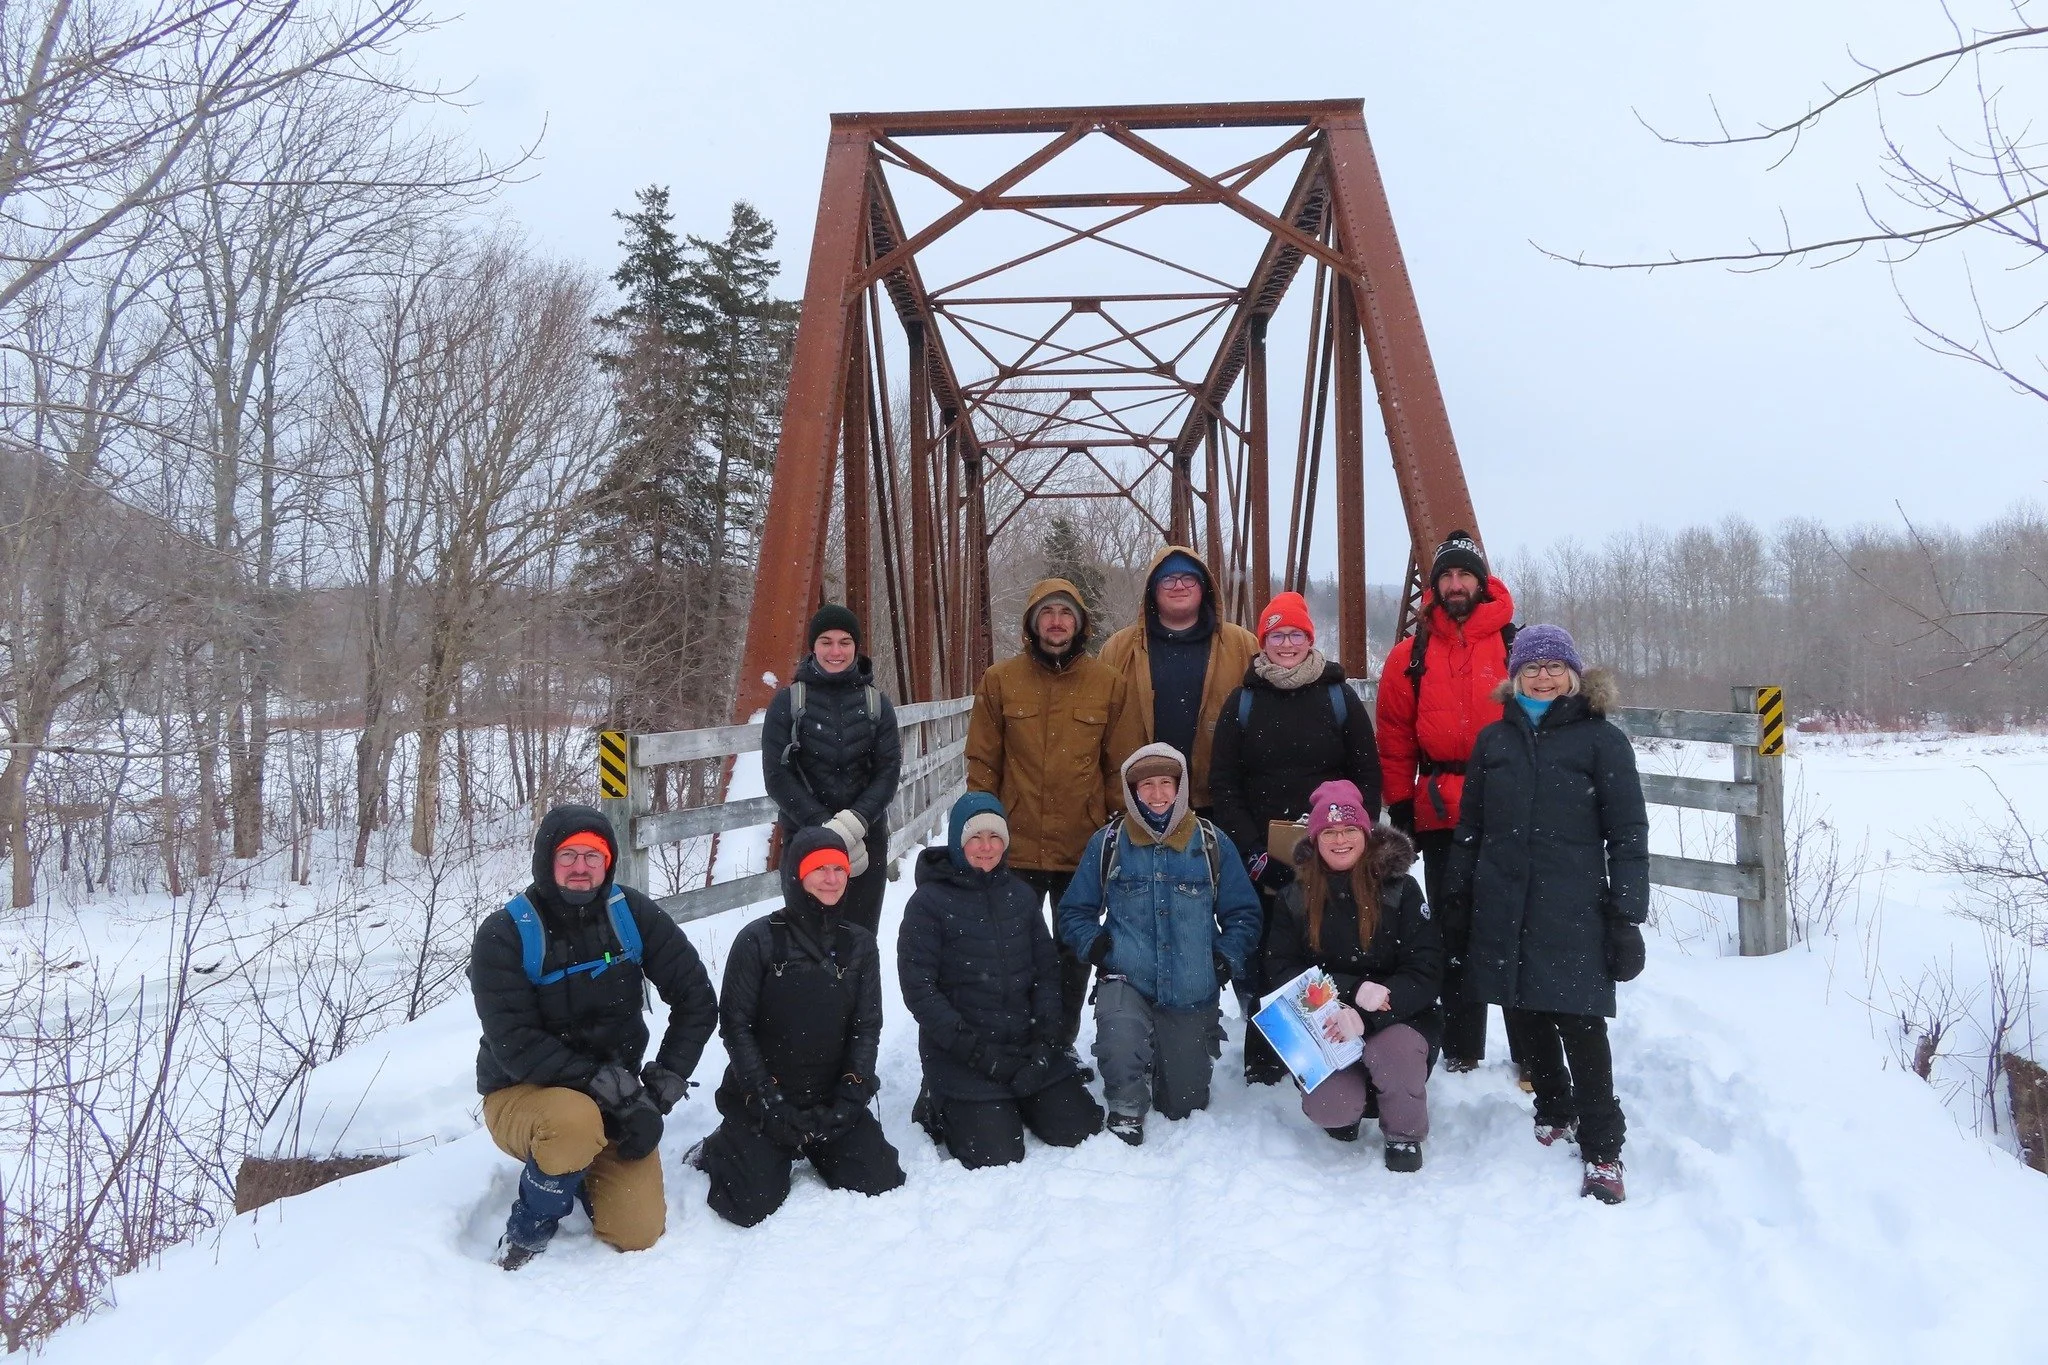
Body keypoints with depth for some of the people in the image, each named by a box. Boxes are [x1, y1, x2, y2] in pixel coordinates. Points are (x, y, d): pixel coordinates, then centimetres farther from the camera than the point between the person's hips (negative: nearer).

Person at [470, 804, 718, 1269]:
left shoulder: (632, 914, -8)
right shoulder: (504, 934, -16)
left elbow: (697, 1000, -3)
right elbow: (515, 1045, -22)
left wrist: (662, 1084, -11)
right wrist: (603, 1085, -28)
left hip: (614, 1100, 3)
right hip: (521, 1096, -3)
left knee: (639, 1234, -8)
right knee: (577, 1119, -37)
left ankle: (576, 1166, 23)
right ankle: (527, 1232, -6)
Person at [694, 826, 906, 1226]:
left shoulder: (859, 944, 5)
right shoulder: (759, 940, -7)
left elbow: (867, 1027, 5)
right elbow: (734, 1024, -7)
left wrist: (852, 1094, -8)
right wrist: (766, 1099, -14)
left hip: (831, 1099, 4)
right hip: (761, 1098, -3)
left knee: (881, 1185, -9)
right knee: (753, 1206, -15)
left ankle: (812, 1147, 20)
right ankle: (721, 1150, 18)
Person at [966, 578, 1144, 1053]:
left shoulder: (1109, 685, 0)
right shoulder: (999, 680, -1)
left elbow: (1122, 766, 3)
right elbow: (982, 763, 2)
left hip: (1084, 849, 1)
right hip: (1016, 848, -1)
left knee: (1075, 953, 15)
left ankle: (1062, 1046, 31)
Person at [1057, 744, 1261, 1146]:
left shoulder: (1212, 844, 1)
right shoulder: (1107, 843, -1)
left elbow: (1243, 914, 9)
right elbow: (1074, 912, 7)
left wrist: (1227, 958, -7)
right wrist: (1096, 945, -12)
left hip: (1192, 996, 2)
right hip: (1126, 982, -1)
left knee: (1186, 1106, 10)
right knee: (1120, 1035, -36)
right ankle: (1126, 1109, -5)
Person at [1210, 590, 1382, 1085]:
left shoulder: (1340, 698, 6)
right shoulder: (1242, 702, 6)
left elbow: (1368, 780, 5)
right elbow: (1222, 785, 3)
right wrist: (1254, 853, -7)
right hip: (1260, 863, 0)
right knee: (1262, 960, 1)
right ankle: (1262, 1064, 15)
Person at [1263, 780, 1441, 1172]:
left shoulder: (1400, 889, -6)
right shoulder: (1296, 897, 1)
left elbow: (1427, 971, -11)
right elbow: (1281, 969, -5)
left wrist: (1366, 1018, -26)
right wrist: (1353, 992, -22)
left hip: (1399, 1018, -1)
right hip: (1327, 1027, 1)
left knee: (1392, 1051, -34)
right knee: (1326, 1110, -22)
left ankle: (1405, 1135, -2)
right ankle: (1349, 1106, 18)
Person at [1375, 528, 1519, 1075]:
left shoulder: (1515, 645, 3)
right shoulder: (1410, 656, 7)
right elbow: (1395, 740, 7)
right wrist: (1400, 808, 3)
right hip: (1440, 817, 2)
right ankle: (1461, 1050, 20)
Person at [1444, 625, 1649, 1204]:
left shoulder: (1601, 740, 0)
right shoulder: (1494, 740, 12)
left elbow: (1628, 835, -1)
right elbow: (1469, 829, 16)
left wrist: (1626, 919, -6)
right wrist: (1458, 905, 13)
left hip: (1573, 915, -4)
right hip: (1504, 912, 4)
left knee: (1581, 1030, -5)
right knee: (1525, 1023, 12)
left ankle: (1602, 1153, 6)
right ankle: (1554, 1113, 33)